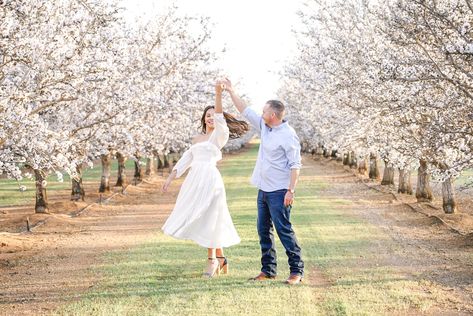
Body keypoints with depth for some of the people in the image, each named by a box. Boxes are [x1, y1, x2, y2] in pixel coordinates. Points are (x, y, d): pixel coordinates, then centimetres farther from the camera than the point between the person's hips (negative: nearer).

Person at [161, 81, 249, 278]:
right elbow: (185, 160, 22)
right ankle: (220, 258, 19)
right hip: (194, 180, 7)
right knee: (199, 219, 8)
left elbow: (220, 119, -18)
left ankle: (213, 260, 4)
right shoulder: (197, 139, 20)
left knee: (208, 219, -6)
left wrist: (218, 94, -31)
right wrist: (171, 178, 15)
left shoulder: (220, 135, 1)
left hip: (210, 180, -7)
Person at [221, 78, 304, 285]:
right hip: (263, 189, 9)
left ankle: (296, 270, -3)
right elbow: (246, 112, 18)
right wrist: (231, 92, 17)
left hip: (279, 192, -9)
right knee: (263, 230, 11)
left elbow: (295, 165, -18)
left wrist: (291, 191, -23)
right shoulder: (265, 127, 10)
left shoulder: (288, 135, -15)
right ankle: (268, 270, 18)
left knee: (284, 230, -8)